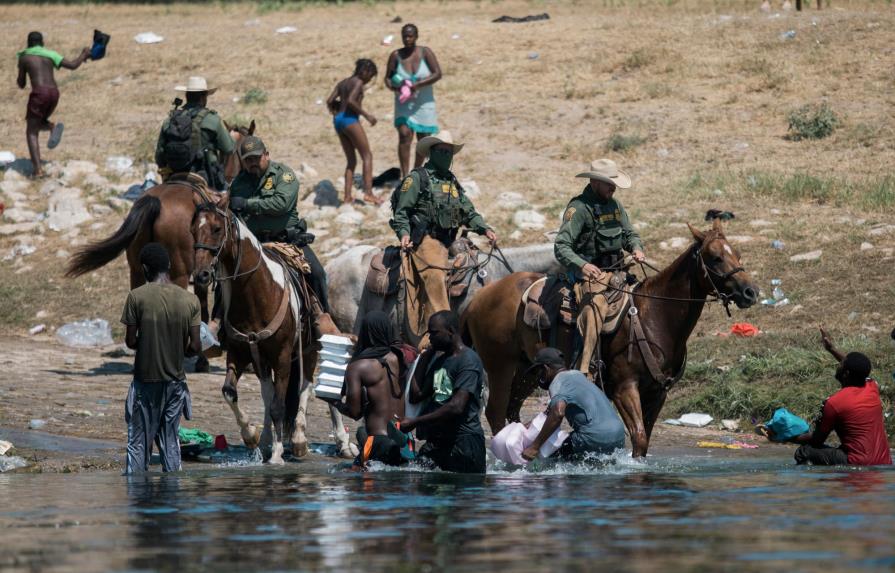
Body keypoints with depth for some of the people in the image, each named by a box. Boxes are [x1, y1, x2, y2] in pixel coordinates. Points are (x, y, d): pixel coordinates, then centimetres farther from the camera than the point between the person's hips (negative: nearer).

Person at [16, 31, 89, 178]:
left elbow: (21, 85, 15)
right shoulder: (50, 55, 16)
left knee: (31, 132, 4)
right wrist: (83, 55, 27)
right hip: (54, 93, 5)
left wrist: (19, 80, 39)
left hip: (39, 93, -4)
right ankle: (53, 126, -9)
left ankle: (37, 169, -12)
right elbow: (72, 65, 7)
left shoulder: (23, 57, 9)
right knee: (37, 123, 27)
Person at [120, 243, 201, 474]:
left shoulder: (137, 296, -11)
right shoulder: (190, 300, -3)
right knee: (171, 443, 10)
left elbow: (130, 341, -7)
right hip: (175, 380, 3)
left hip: (145, 380, -3)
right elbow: (195, 347, -4)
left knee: (138, 443, 3)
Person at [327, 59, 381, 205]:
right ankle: (368, 192, -17)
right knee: (367, 156, -5)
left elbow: (329, 101, 12)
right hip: (350, 119, -8)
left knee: (352, 160, 12)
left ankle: (347, 196, 2)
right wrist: (366, 115, -13)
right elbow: (351, 101, -19)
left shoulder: (343, 83, 19)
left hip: (338, 121, 8)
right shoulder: (358, 83, -4)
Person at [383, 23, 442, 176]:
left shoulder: (425, 53, -8)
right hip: (404, 104, -1)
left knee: (423, 139, 9)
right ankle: (405, 176, -23)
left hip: (423, 103, 1)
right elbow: (388, 78, 1)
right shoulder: (396, 55, -5)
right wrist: (393, 87, -23)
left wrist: (416, 85, -25)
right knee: (404, 134, -20)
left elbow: (437, 74, -15)